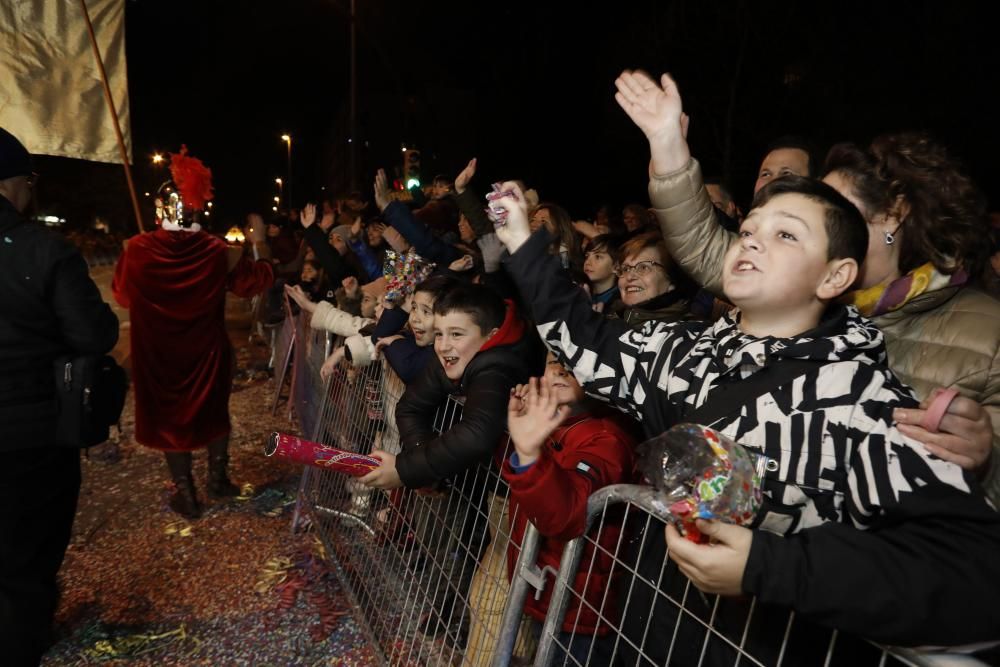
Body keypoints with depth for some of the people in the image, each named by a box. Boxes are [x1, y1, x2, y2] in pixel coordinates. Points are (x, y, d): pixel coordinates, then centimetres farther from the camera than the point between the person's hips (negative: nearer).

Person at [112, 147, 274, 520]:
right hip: (206, 350, 1)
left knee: (169, 415, 13)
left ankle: (185, 495, 20)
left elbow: (121, 296, 3)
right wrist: (261, 251, 19)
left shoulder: (137, 251, -14)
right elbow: (254, 281, 2)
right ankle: (218, 479, 31)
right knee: (213, 410, 21)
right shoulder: (217, 252, -13)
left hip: (158, 354, -1)